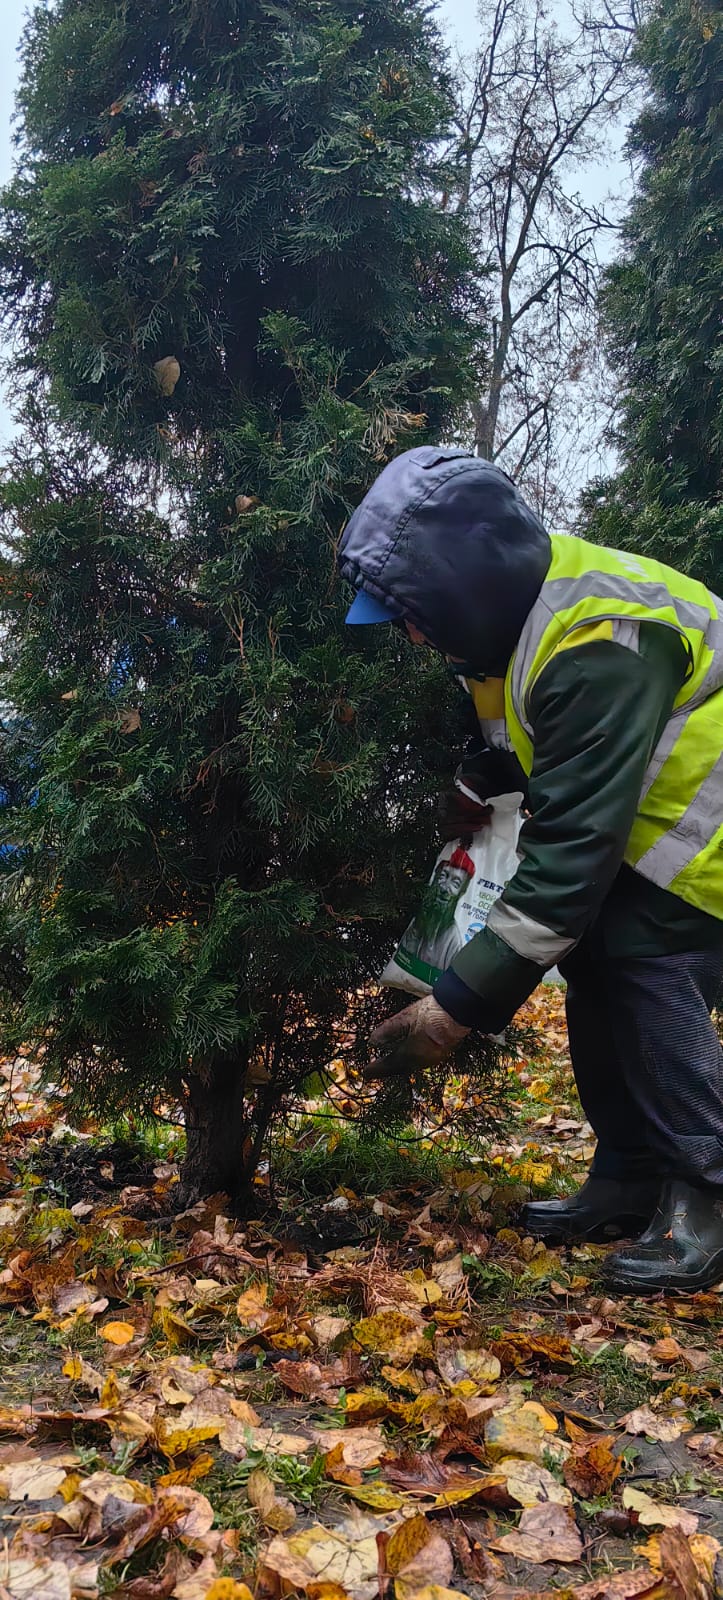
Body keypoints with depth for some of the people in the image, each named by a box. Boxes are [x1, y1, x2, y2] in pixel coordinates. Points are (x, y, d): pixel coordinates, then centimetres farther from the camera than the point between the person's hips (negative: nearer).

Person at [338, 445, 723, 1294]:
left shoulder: (598, 644, -35)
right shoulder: (514, 614, -4)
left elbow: (576, 846, -37)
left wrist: (461, 1003, -34)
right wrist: (469, 805, -4)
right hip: (649, 814, 9)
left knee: (647, 965, -19)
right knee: (595, 962, 3)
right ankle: (630, 1179, 12)